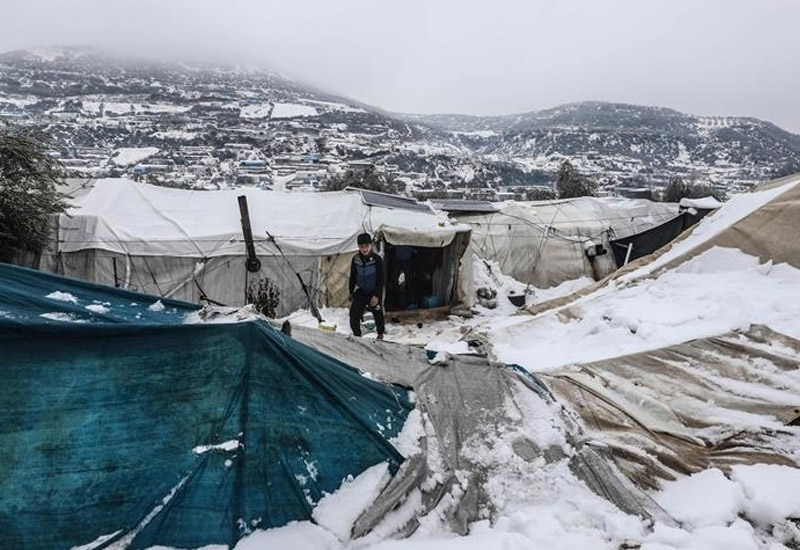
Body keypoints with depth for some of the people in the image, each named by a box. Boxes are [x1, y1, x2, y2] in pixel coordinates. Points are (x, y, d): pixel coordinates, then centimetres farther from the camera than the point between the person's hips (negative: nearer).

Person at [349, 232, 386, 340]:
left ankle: (380, 333, 37)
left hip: (374, 291, -2)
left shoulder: (377, 259, -20)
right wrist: (351, 292, 7)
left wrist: (377, 295, -19)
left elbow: (381, 279, -16)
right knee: (354, 312, -10)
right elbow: (352, 277, 4)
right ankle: (356, 334, 9)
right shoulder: (355, 259, -10)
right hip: (361, 291, 2)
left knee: (377, 313, 11)